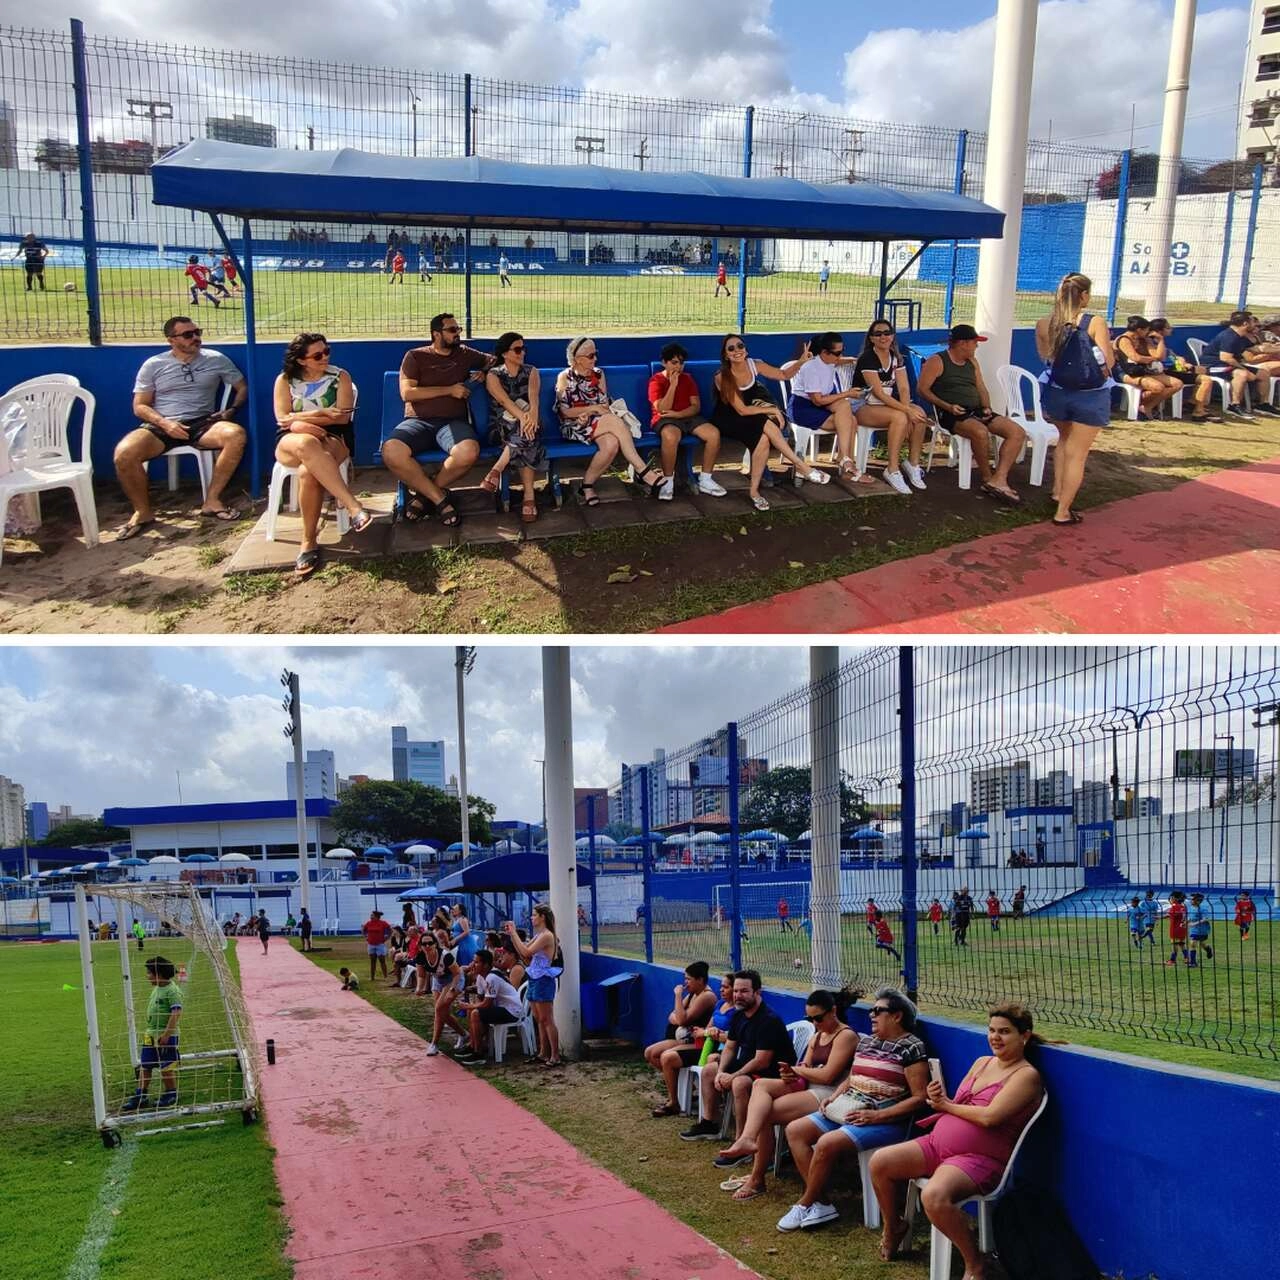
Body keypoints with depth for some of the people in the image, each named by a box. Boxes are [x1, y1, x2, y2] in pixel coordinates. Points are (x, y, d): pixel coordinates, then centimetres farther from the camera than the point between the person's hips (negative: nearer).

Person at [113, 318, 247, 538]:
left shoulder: (216, 359, 10)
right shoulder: (153, 365, 8)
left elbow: (243, 387, 17)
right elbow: (140, 406, 6)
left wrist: (232, 409, -3)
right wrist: (165, 423, -13)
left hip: (202, 424, 1)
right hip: (161, 426, -1)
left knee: (236, 435, -33)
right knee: (124, 453, -31)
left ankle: (212, 501, -21)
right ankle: (143, 512, -9)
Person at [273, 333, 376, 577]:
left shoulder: (340, 377, 7)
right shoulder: (285, 380, 9)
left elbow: (342, 417, -4)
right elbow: (283, 420, -1)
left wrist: (300, 418, -6)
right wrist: (323, 414, -11)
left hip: (333, 439, 0)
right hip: (291, 442, 1)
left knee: (308, 472, -37)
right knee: (307, 444, -40)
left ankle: (309, 541, -31)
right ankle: (354, 508, -49)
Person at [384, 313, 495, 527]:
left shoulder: (465, 354, 17)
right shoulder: (415, 357, 8)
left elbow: (494, 360, 32)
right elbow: (407, 393, -4)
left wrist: (484, 372, 7)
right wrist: (449, 390, -5)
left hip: (453, 422, 2)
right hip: (418, 421, -1)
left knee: (469, 452, -36)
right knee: (391, 452, -35)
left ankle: (423, 492, -9)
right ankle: (439, 498, -15)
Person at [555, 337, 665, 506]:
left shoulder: (598, 374, 13)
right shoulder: (565, 378, 0)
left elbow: (604, 406, 8)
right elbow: (564, 411, -6)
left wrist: (587, 414, -12)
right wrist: (592, 408, -11)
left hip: (597, 424, 5)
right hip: (574, 427, -5)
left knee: (612, 444, -35)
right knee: (614, 420, -33)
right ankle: (642, 470, -34)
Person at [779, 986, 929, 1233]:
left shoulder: (911, 1048, -9)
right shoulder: (866, 1041, 16)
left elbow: (919, 1098, -14)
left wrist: (876, 1115, -19)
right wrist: (833, 1098, 4)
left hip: (884, 1120, -9)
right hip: (848, 1111, 9)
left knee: (826, 1144, -28)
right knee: (795, 1130, -4)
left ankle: (804, 1204, -6)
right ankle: (820, 1203, -6)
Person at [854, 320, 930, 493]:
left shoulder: (896, 358, 7)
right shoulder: (867, 359, -15)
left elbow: (904, 388, -1)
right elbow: (879, 393, -22)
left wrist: (907, 409, -22)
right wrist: (906, 411, -28)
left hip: (886, 404, 7)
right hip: (863, 407, -7)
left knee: (919, 413, -20)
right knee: (899, 417, -33)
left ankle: (913, 464, -8)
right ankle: (892, 471, -27)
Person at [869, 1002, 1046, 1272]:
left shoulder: (1026, 1075, -8)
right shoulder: (982, 1063, 16)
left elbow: (989, 1117, -20)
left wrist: (947, 1105, -6)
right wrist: (940, 1099, -7)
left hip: (980, 1158, -8)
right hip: (938, 1143, 8)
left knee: (934, 1196, -34)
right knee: (879, 1162, -7)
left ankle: (974, 1262, -9)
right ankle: (892, 1229, 20)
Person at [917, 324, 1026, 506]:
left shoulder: (972, 362, 21)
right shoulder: (937, 361, -1)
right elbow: (922, 388, -7)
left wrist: (986, 407, 3)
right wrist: (947, 406, -17)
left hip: (976, 410, 7)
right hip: (952, 415, -7)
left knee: (1017, 432, -13)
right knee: (981, 432, -38)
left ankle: (998, 479, -24)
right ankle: (987, 479, -17)